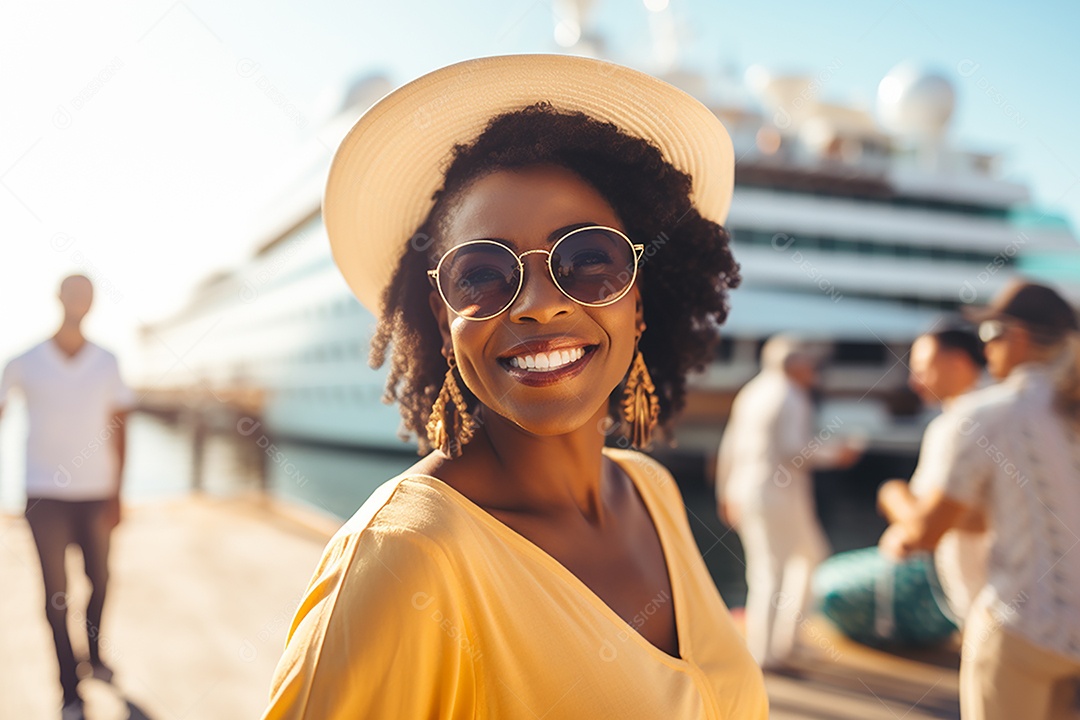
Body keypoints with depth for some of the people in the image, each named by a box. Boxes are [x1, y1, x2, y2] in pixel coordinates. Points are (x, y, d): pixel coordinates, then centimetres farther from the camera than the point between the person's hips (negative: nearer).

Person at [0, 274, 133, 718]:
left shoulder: (107, 363, 1)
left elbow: (118, 430, 3)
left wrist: (116, 494, -1)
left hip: (96, 491, 2)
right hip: (45, 494, -2)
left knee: (100, 579, 13)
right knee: (55, 591, 0)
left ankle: (93, 655, 38)